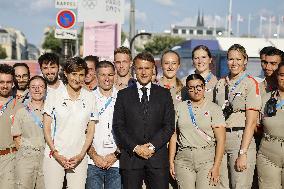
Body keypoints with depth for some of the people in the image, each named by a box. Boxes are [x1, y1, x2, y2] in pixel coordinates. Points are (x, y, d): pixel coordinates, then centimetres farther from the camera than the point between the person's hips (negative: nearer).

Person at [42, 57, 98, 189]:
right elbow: (46, 129, 2)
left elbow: (91, 131, 6)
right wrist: (56, 154, -8)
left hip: (79, 157, 1)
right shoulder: (54, 97, 1)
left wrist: (81, 155, -5)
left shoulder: (90, 98, 4)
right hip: (54, 156, -1)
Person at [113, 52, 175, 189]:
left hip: (158, 157, 0)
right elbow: (118, 126, 2)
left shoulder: (164, 94, 10)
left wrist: (152, 146, -9)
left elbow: (169, 126, 3)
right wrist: (135, 147, -9)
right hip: (131, 158, 0)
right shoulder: (123, 95, 9)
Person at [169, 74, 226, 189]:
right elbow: (173, 136, 10)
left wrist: (216, 166, -11)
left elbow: (221, 140, -3)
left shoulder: (214, 108, 2)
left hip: (207, 159, -2)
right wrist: (171, 161, 4)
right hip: (183, 159, 2)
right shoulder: (180, 107, 11)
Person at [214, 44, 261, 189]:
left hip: (241, 140, -5)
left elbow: (251, 122, -11)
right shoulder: (220, 83, 12)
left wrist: (243, 153, -16)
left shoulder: (250, 83, -5)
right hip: (220, 140, 5)